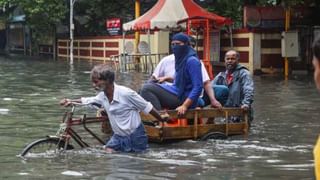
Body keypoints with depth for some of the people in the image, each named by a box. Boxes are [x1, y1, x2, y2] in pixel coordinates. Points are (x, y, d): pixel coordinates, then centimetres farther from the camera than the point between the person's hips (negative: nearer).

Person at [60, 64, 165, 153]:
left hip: (135, 137, -6)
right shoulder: (102, 96, -2)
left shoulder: (126, 93, -23)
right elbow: (86, 101, 15)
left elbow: (147, 108, -15)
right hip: (119, 136, 6)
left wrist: (163, 121, -7)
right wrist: (71, 101, 0)